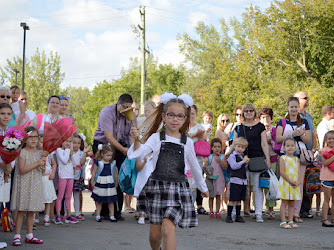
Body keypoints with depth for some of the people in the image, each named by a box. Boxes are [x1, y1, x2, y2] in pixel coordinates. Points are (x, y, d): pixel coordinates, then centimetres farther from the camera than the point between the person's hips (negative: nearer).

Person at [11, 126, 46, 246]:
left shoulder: (38, 153, 10)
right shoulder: (22, 153, -10)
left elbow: (42, 171, 18)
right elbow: (22, 170, -20)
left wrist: (42, 166, -5)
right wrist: (36, 163, -18)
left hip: (35, 184, 6)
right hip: (24, 184, -6)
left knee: (31, 211, 10)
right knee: (21, 211, -4)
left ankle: (29, 235, 16)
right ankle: (17, 236, 2)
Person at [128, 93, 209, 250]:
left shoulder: (187, 142, 6)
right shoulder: (156, 138, 2)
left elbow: (194, 166, 19)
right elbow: (137, 154, -10)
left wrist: (203, 188, 29)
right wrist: (136, 139, -29)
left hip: (178, 188, 0)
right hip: (157, 186, 0)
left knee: (168, 228, -20)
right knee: (155, 234, 6)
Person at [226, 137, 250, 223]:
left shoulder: (244, 156, 15)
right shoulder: (232, 156, -5)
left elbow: (245, 169, 17)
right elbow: (234, 166, -19)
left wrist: (247, 163, -1)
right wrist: (243, 161, -14)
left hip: (243, 181, 6)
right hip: (235, 181, -6)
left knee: (239, 200, 11)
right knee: (232, 200, -5)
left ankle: (238, 216, 17)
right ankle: (229, 216, 0)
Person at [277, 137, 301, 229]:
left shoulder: (296, 159, 12)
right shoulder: (283, 158, -5)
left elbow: (299, 172, 9)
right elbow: (282, 172, -13)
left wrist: (298, 182, -8)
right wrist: (291, 181, -16)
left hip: (295, 185, 5)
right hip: (285, 184, -5)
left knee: (291, 203, 8)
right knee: (284, 203, -3)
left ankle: (290, 221, 12)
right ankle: (283, 221, -1)